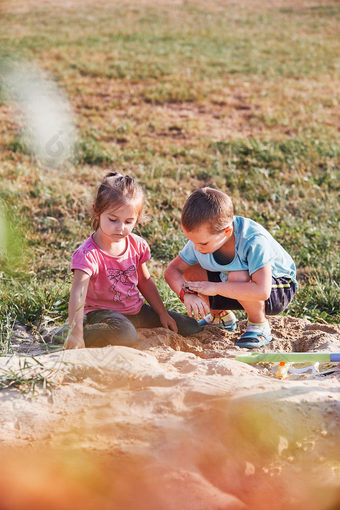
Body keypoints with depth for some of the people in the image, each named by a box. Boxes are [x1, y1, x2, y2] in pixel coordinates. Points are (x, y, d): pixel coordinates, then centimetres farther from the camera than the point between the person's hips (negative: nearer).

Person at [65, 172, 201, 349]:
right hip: (102, 311, -7)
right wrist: (75, 332, -50)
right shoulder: (87, 254, -23)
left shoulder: (137, 245, -2)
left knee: (191, 328, 5)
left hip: (135, 309, 7)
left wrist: (163, 314, 11)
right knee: (127, 335, -41)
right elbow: (78, 294, -36)